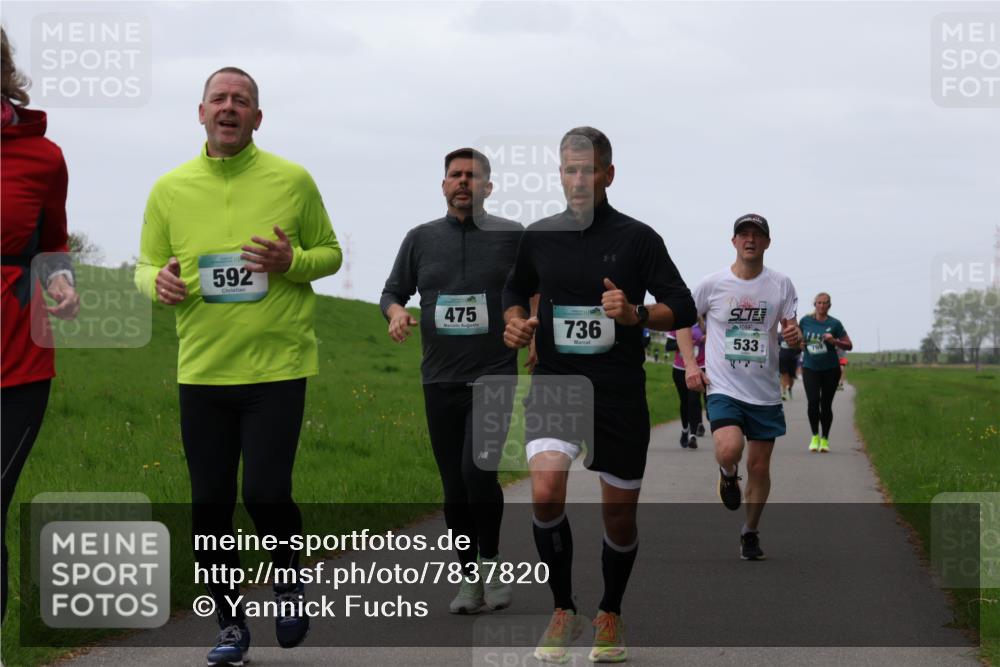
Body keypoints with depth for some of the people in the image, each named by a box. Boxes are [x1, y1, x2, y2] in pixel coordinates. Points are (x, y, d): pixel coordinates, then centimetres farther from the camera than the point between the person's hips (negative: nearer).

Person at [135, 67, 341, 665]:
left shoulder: (293, 181, -1)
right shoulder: (169, 189, 5)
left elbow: (331, 253, 8)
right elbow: (146, 267, 12)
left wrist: (292, 261, -13)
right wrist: (158, 282, -12)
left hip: (277, 366, -2)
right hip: (201, 369, 3)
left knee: (266, 493, -11)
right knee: (210, 505, 5)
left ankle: (289, 571, 22)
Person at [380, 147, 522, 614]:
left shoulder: (513, 237, 2)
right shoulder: (421, 239, 9)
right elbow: (393, 291, 17)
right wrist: (395, 312, -5)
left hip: (496, 378, -3)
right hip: (440, 382, 3)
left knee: (477, 470, -21)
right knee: (454, 487, 6)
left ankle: (491, 562, 0)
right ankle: (470, 579, 18)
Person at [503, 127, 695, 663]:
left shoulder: (637, 238, -2)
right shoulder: (538, 237, 5)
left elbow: (683, 308, -1)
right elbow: (516, 290, 23)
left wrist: (636, 314, -20)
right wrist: (515, 321, 1)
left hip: (620, 393, -1)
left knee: (620, 517, 6)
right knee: (545, 492, -22)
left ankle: (610, 615, 32)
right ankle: (564, 612, -3)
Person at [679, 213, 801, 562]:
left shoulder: (781, 285, 2)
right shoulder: (712, 284, -2)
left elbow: (790, 328, 7)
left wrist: (794, 335, -19)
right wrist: (690, 364, 0)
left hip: (765, 392, 2)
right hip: (723, 387, -2)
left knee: (759, 467, 6)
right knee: (729, 449, -26)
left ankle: (750, 532, 27)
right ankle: (728, 475, 11)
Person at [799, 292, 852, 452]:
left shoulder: (834, 324, -3)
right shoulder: (806, 321, 3)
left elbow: (849, 345, -1)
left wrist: (834, 341, -18)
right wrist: (800, 344, -3)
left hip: (830, 369, -1)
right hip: (810, 368, 1)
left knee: (826, 405, 5)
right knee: (813, 401, -15)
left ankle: (824, 439, 19)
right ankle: (815, 436, 4)